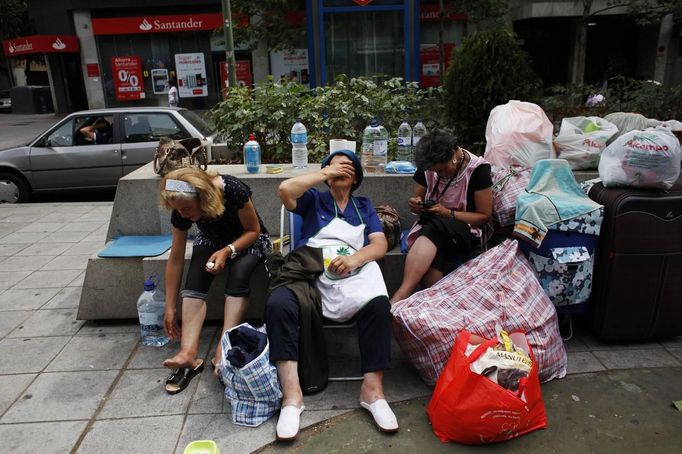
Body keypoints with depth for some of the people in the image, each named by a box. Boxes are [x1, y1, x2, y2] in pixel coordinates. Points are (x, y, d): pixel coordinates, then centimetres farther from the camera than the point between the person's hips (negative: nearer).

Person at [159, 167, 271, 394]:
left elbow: (254, 230, -18)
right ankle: (188, 352, -36)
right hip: (211, 240, 3)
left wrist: (227, 251, -35)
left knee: (239, 273, -34)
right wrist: (170, 308, -11)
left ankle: (223, 351, -38)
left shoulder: (232, 190, -33)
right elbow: (175, 259, -13)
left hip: (247, 240, -3)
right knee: (195, 278, -27)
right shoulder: (180, 212, -21)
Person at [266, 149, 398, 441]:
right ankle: (292, 393, -31)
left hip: (354, 274, 1)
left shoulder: (364, 206, 27)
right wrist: (325, 173, 7)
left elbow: (380, 245, 11)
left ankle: (373, 389, -25)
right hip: (311, 275, 0)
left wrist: (354, 258, -11)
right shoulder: (313, 199, 23)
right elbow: (285, 190, -2)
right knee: (278, 304, -33)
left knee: (378, 304, -34)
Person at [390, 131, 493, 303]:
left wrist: (448, 213, -18)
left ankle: (400, 296, -47)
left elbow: (485, 216, -5)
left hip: (465, 229, -4)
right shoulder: (427, 167, 3)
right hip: (429, 226, 4)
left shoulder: (478, 168, -9)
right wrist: (416, 204, -10)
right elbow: (417, 200, 16)